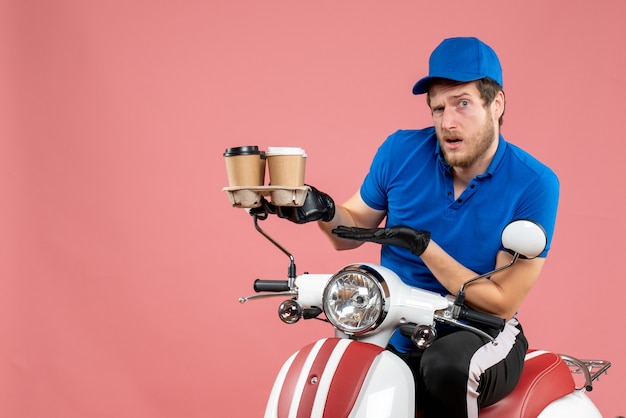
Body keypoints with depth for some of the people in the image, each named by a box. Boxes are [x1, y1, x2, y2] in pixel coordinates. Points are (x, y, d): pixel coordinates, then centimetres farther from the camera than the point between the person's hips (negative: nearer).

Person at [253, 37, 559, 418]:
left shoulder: (535, 184, -14)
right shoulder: (402, 152, -5)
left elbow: (502, 302, -14)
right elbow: (354, 229, 11)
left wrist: (425, 247, -24)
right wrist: (324, 210, -13)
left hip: (481, 335, -1)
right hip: (394, 338, 2)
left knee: (448, 366, -36)